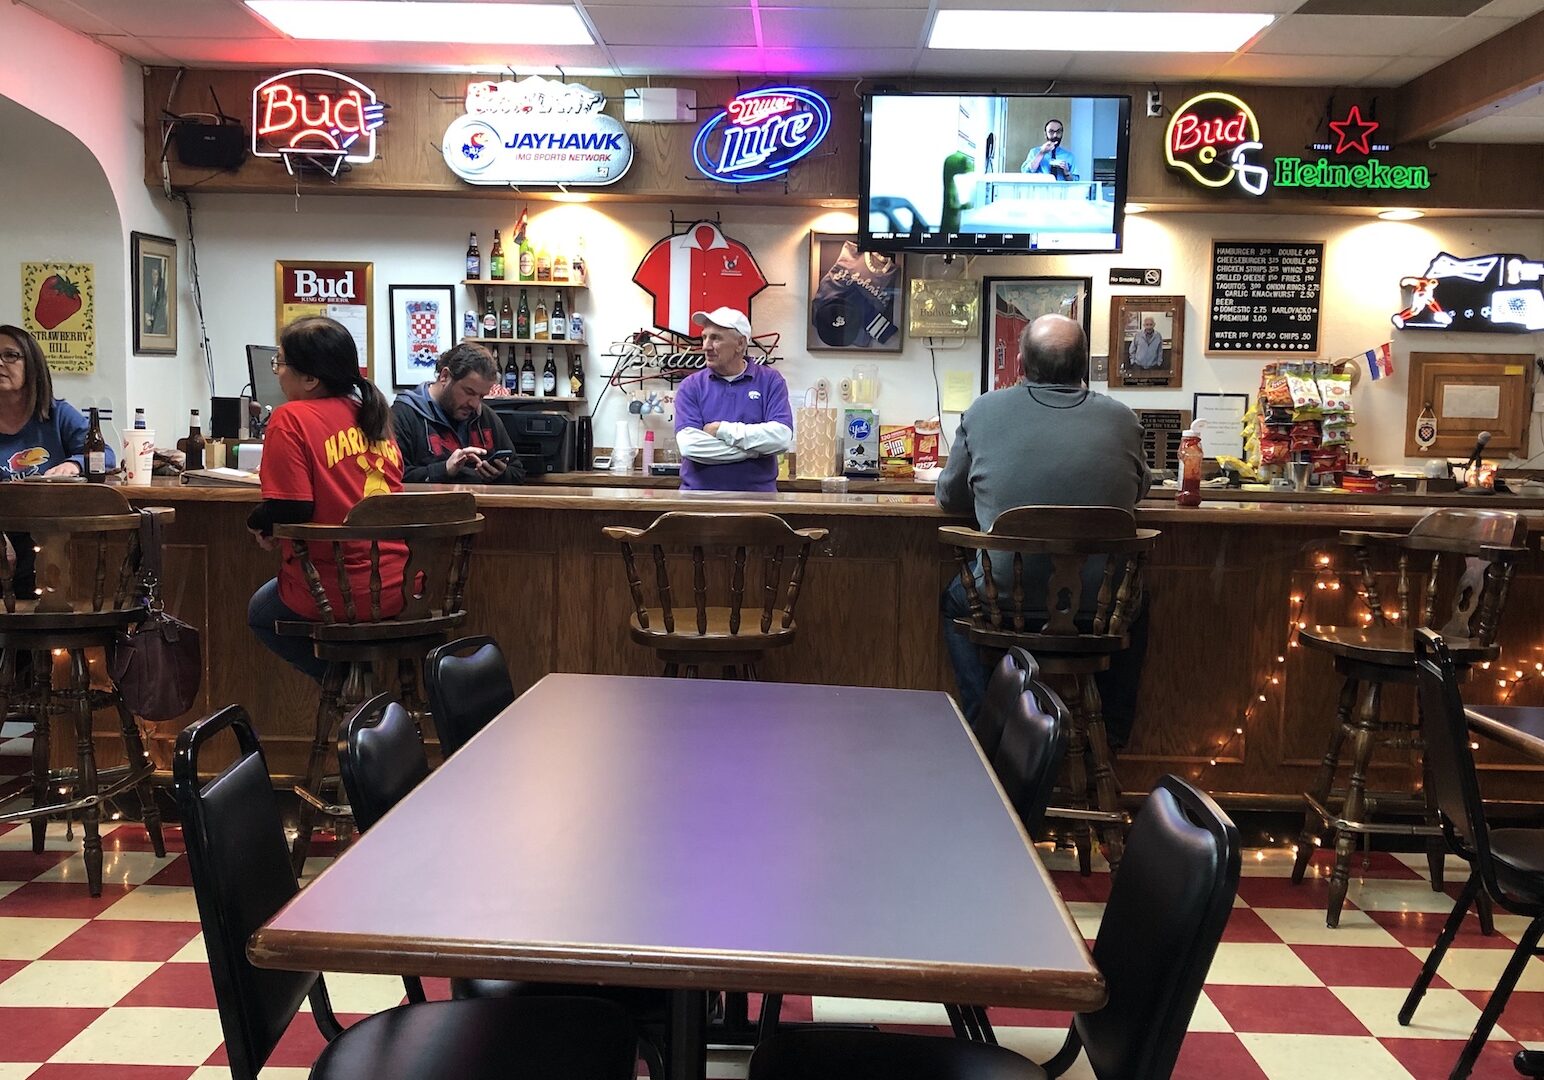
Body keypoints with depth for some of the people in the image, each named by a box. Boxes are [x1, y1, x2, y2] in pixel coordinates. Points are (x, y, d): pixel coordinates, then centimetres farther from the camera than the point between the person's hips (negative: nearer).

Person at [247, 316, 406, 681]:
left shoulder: (291, 419, -12)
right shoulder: (372, 416, 8)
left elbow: (288, 510, -18)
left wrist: (258, 525, 4)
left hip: (341, 594, -7)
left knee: (261, 612, 27)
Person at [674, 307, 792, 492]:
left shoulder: (770, 381, 7)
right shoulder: (691, 386, 7)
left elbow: (781, 437, -7)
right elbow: (689, 445, -7)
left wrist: (722, 430, -6)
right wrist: (754, 450, -6)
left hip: (757, 494, 0)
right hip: (699, 492, 0)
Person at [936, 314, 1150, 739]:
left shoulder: (982, 411, -3)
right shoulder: (1121, 419, 0)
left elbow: (949, 498, 10)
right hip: (1100, 604, 1)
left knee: (954, 601, 33)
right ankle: (1111, 738, 41)